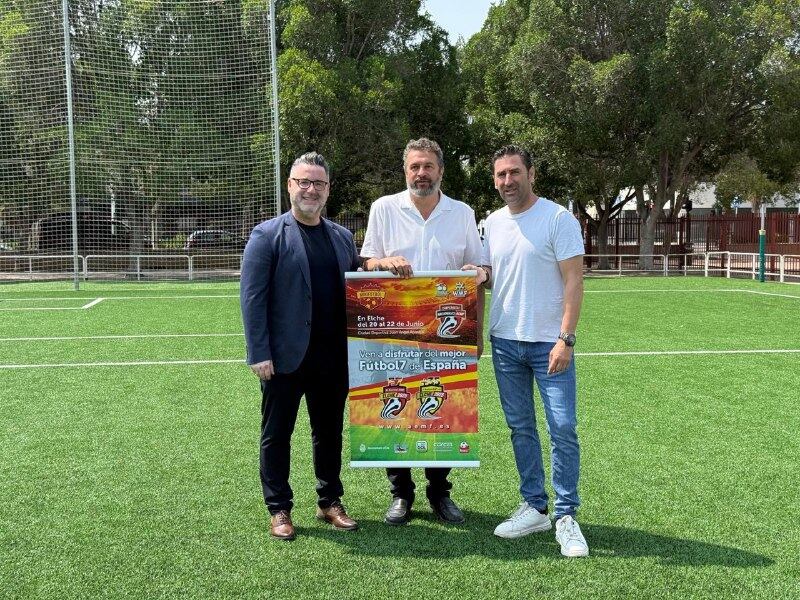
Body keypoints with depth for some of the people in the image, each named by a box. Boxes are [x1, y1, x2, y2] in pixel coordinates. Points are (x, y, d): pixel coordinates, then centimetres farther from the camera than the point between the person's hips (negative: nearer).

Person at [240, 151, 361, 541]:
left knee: (330, 433, 14)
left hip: (333, 357, 5)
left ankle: (330, 502, 29)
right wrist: (259, 354, -14)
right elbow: (252, 298, -9)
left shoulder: (342, 237, 11)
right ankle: (279, 510, 21)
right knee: (276, 435, 8)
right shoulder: (267, 234, -4)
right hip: (285, 357, -4)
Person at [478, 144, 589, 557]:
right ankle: (534, 508, 24)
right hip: (504, 341, 5)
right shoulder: (492, 222, 10)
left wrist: (566, 338, -19)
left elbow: (574, 280, -12)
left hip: (549, 342, -5)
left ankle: (566, 517, 7)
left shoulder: (558, 218, -7)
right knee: (520, 428, 11)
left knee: (563, 428, -5)